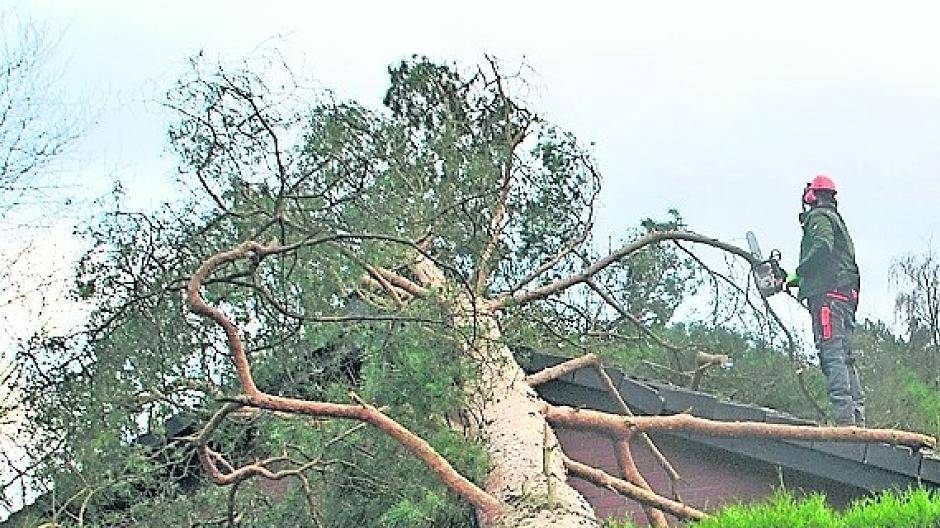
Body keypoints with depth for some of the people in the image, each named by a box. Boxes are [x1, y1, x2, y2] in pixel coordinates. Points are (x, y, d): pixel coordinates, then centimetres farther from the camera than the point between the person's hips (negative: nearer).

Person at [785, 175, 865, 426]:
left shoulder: (818, 217, 1)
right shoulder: (837, 219, 30)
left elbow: (822, 247, -19)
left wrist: (797, 274, -10)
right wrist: (802, 279, 27)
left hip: (828, 293, -10)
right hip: (847, 293, 10)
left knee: (832, 356, -17)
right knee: (845, 358, 9)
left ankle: (844, 417, -26)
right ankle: (858, 418, 5)